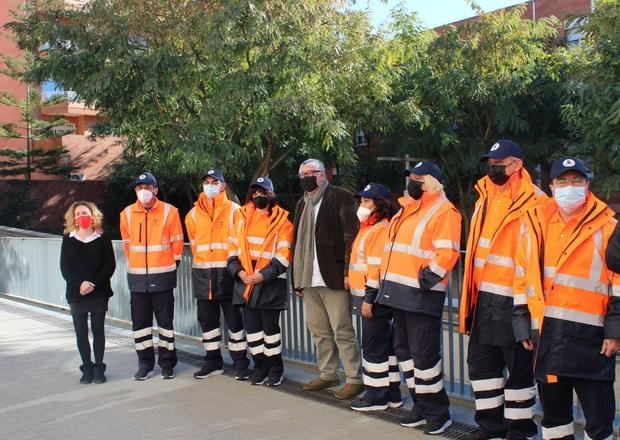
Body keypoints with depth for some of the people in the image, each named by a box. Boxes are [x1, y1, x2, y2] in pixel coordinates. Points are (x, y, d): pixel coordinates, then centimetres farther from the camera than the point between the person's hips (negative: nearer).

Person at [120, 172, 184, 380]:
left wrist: (170, 266, 5)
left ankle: (167, 363, 12)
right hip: (137, 278, 3)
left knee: (165, 320, 3)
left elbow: (177, 243, 2)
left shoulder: (169, 211, -3)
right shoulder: (127, 214, 5)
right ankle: (145, 363, 17)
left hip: (162, 277, -3)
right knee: (140, 322, 7)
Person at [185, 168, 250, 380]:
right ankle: (213, 361, 21)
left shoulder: (234, 211, -1)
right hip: (202, 273, 4)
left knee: (233, 318, 0)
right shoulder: (194, 214, 10)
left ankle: (240, 363, 7)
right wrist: (202, 260, 15)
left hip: (226, 272, -4)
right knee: (207, 319, 10)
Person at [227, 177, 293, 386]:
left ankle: (275, 368, 18)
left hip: (270, 282, -4)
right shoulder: (242, 216, 9)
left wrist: (263, 275, -16)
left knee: (270, 326, 3)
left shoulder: (282, 220, -4)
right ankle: (260, 366, 23)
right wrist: (238, 271, -5)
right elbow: (234, 247, 10)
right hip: (245, 280, 4)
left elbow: (283, 255, -8)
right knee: (252, 326, 10)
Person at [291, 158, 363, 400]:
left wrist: (348, 271, -18)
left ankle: (355, 379, 3)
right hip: (310, 280, 8)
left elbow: (352, 236, -11)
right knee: (319, 330, 14)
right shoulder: (302, 204, 18)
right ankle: (328, 374, 25)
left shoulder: (341, 198, -4)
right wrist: (297, 278, 14)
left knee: (342, 330, -4)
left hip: (333, 278, -7)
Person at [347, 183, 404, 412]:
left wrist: (369, 298, -21)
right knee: (385, 345, 13)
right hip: (367, 298, 10)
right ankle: (391, 394, 21)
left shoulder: (381, 229, -14)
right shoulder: (369, 228, 18)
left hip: (374, 299, -10)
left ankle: (377, 396, 5)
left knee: (373, 347, -3)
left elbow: (378, 268, -20)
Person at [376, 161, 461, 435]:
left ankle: (438, 412, 8)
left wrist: (426, 279, -20)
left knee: (424, 355, -5)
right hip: (398, 294, 10)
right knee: (405, 349, 14)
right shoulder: (407, 210, 19)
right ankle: (421, 406, 26)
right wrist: (387, 281, 17)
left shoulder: (443, 211, -8)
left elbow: (446, 254, -18)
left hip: (421, 296, -9)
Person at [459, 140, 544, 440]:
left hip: (513, 301, -8)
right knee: (481, 362, 15)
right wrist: (470, 296, 16)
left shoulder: (534, 203, -9)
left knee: (518, 366, 4)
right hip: (483, 298, 8)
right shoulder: (485, 199, 14)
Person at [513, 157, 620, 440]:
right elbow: (522, 277, 12)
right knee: (553, 407, 15)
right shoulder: (535, 222, 9)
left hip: (590, 335, -3)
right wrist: (523, 325, 9)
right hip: (546, 333, 3)